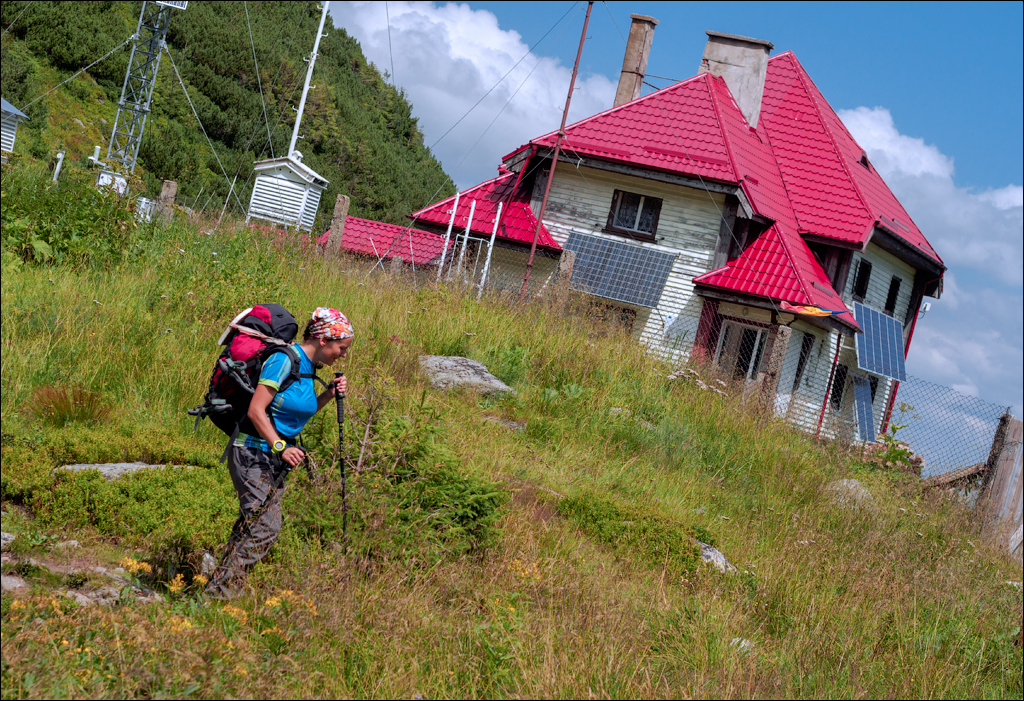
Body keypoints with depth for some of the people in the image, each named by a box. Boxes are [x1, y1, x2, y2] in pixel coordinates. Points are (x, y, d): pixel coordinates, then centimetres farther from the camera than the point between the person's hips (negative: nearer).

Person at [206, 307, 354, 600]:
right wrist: (280, 447, -26)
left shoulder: (308, 366, 10)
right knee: (265, 526, -12)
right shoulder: (284, 360, -18)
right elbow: (256, 410, -20)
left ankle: (221, 585, 20)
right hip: (253, 453, -9)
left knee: (251, 524, 11)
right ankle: (222, 591, -6)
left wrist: (329, 394, 6)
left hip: (273, 459, 9)